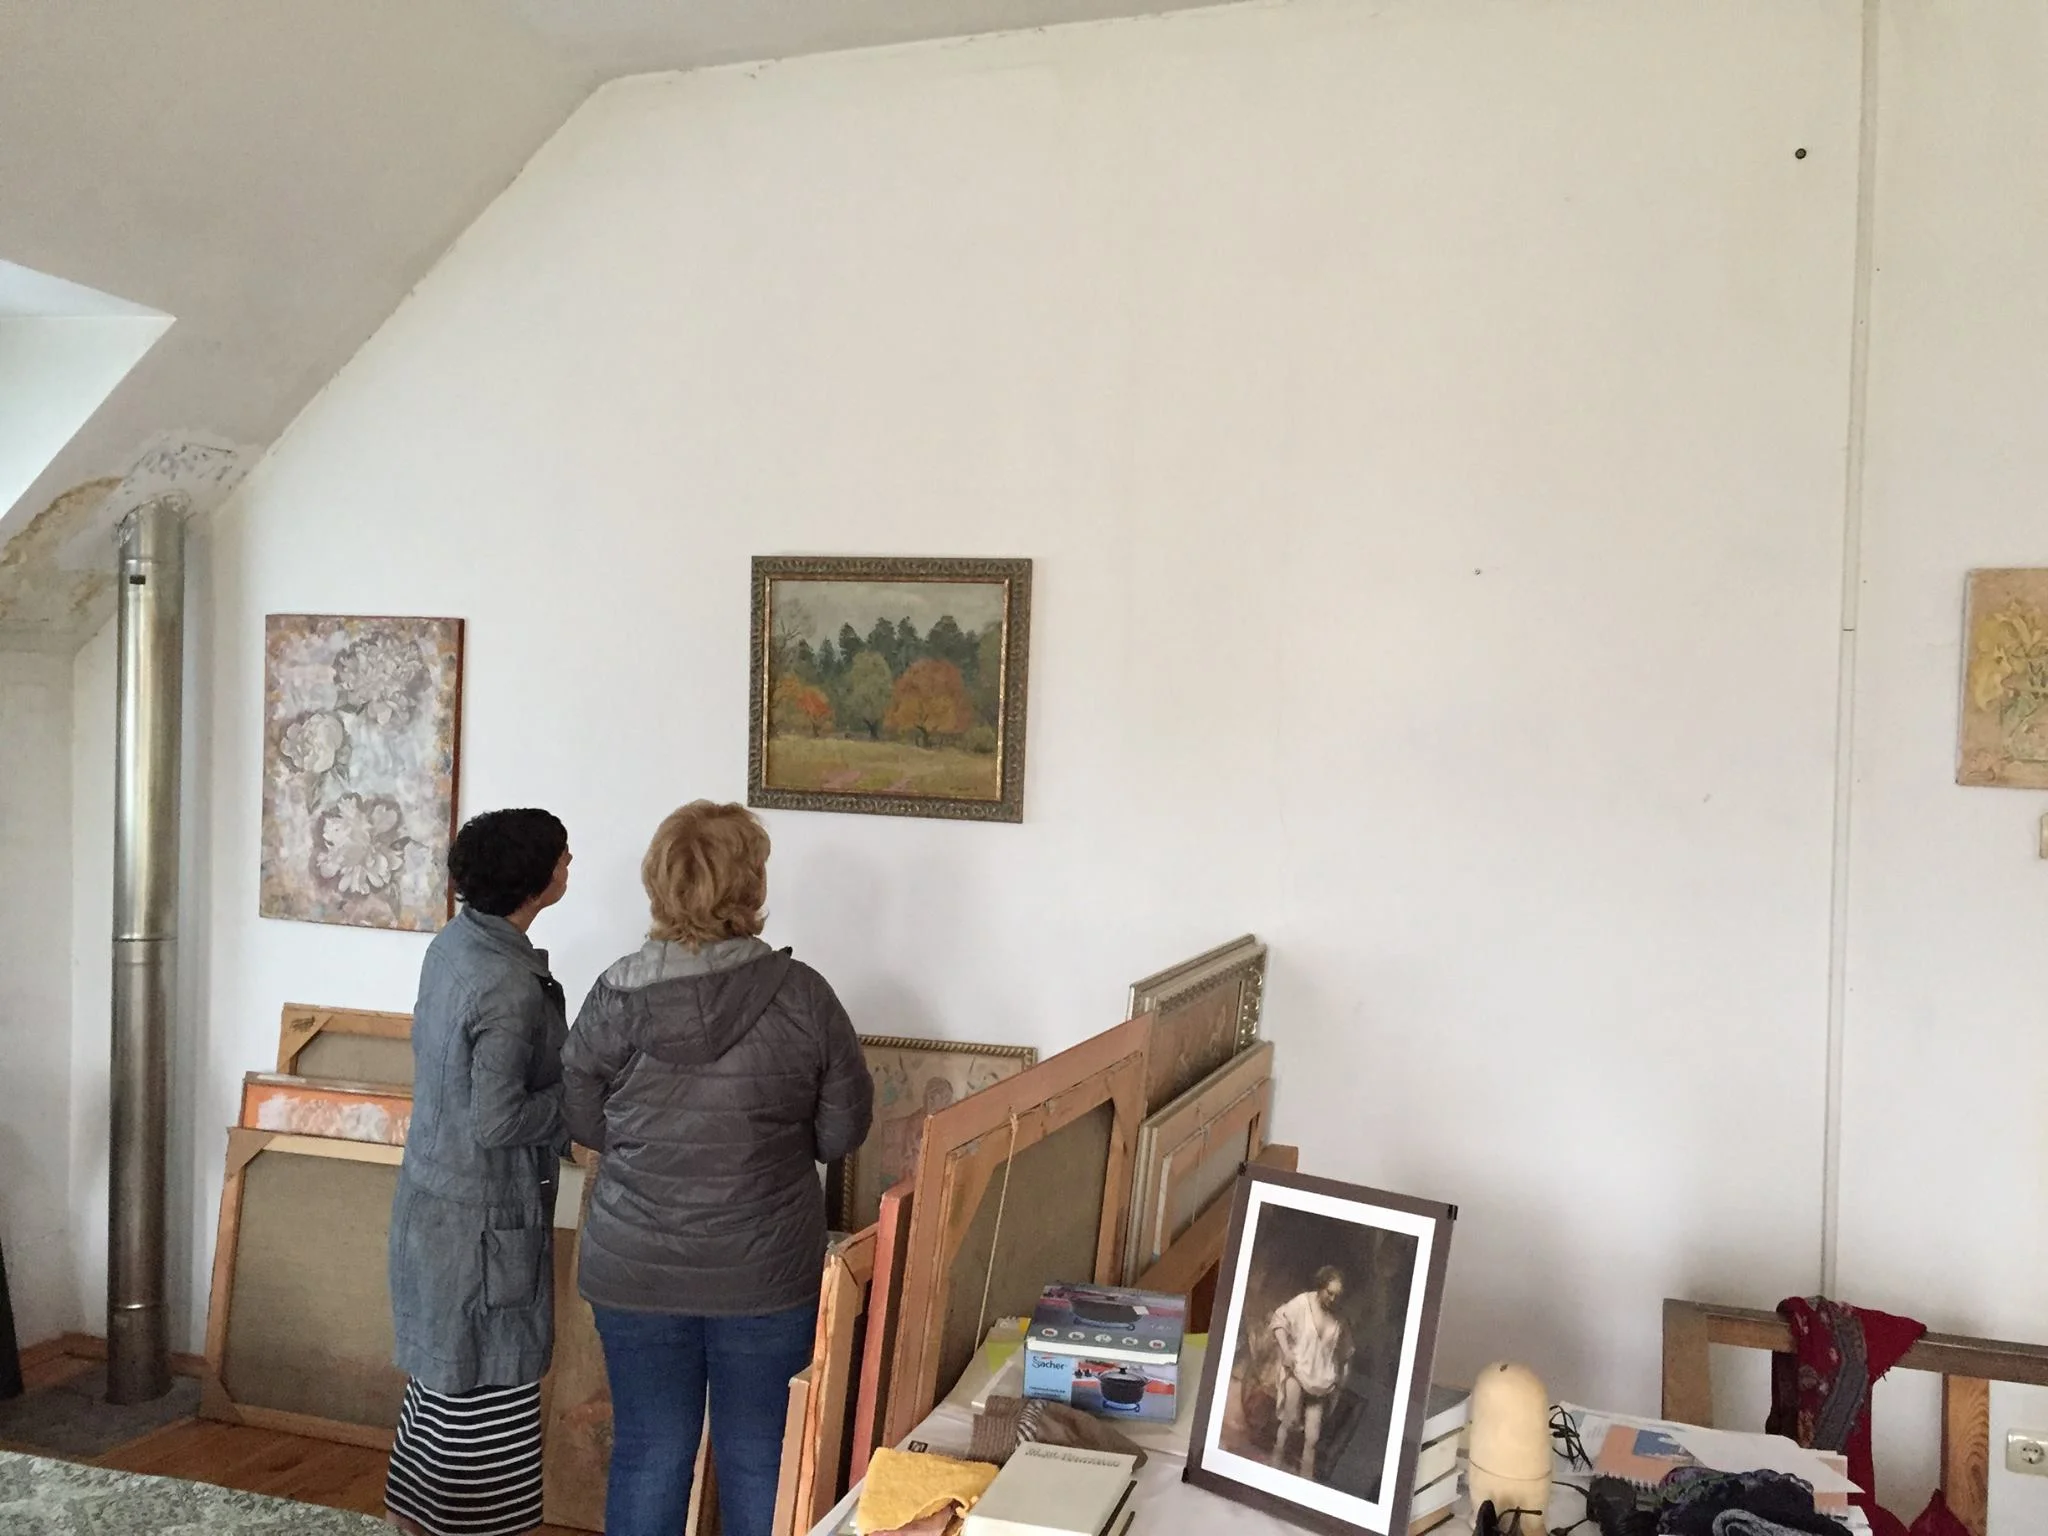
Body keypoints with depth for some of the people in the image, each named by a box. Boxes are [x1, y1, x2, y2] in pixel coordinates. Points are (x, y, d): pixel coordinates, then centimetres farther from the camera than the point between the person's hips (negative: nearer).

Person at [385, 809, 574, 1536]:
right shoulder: (510, 984, -27)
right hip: (484, 1211, -9)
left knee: (448, 1368, 23)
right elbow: (497, 1122, -27)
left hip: (438, 1191, 9)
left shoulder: (452, 943, 1)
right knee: (488, 1383, 7)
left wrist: (560, 1057, 11)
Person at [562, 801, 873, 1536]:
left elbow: (583, 1124, 1)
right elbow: (843, 1131, -5)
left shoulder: (615, 997, -11)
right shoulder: (802, 995, -14)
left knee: (648, 1450, 16)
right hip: (767, 1272, -1)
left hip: (637, 1269, 1)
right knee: (758, 1456, 15)